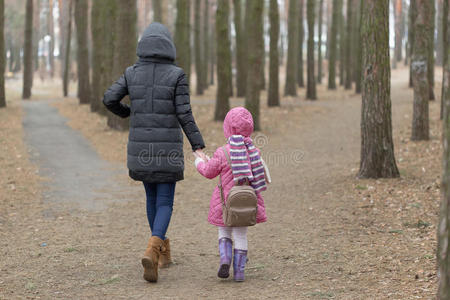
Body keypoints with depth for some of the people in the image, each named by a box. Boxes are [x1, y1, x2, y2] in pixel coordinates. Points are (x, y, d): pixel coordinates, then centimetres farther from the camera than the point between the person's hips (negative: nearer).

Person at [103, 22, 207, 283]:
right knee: (165, 203, 1)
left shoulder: (132, 73, 1)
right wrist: (198, 148, -11)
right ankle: (152, 251, -24)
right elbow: (184, 114, -12)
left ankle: (162, 251, 34)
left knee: (152, 197, 23)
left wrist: (126, 112, 18)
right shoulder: (177, 75, -7)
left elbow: (109, 99, -4)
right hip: (168, 148, -3)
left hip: (141, 147, 3)